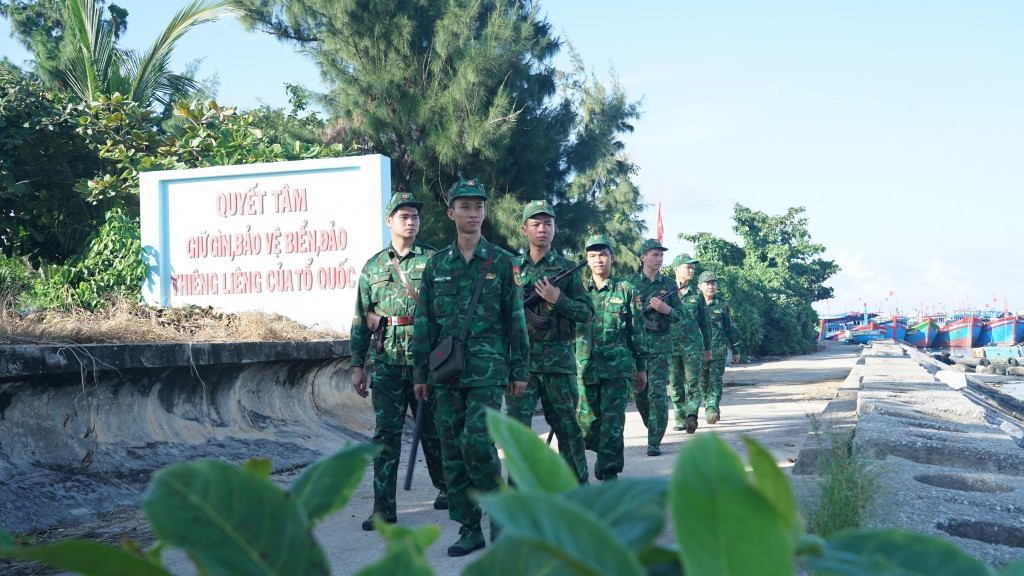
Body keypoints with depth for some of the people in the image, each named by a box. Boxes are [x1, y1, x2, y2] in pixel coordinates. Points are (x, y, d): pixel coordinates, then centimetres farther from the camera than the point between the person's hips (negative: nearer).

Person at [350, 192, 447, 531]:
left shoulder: (434, 260, 3)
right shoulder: (373, 267, 11)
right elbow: (361, 320, 13)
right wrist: (358, 365, 8)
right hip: (387, 360, 2)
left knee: (433, 428, 9)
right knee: (386, 433, -1)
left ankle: (446, 488, 29)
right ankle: (384, 508, 2)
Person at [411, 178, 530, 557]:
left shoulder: (502, 262, 3)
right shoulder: (436, 265, 10)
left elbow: (516, 320, 3)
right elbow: (424, 323, 11)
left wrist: (520, 371, 0)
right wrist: (421, 373, 8)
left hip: (487, 369, -3)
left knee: (476, 442, -16)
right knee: (452, 451, 4)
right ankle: (469, 529, 13)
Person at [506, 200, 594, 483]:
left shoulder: (567, 269, 7)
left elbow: (587, 312, 3)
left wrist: (558, 299, -11)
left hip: (559, 358, 0)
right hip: (520, 356, 0)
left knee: (567, 425, 8)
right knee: (517, 423, -6)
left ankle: (579, 484, 20)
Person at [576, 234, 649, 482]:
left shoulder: (626, 291, 7)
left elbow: (637, 331, 8)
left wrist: (641, 367, 7)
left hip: (618, 368, -2)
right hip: (586, 367, 2)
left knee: (613, 421, -6)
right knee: (587, 423, 4)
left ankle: (610, 471, 1)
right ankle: (606, 455, 30)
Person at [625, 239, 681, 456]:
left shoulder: (669, 284, 7)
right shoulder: (630, 283, 3)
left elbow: (679, 316, 8)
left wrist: (666, 309, -12)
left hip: (661, 345, 0)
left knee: (658, 393, -8)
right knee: (639, 392, 8)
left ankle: (655, 441, -5)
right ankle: (653, 427, 32)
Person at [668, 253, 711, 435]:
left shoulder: (697, 294, 9)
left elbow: (704, 322, 15)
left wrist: (708, 347, 17)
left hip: (693, 344, 0)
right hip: (671, 344, 0)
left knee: (693, 382, -11)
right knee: (675, 384, 6)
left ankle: (692, 416, -19)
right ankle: (681, 419, 15)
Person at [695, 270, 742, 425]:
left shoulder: (722, 305, 7)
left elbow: (731, 328, 12)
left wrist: (736, 350, 11)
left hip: (718, 351, 0)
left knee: (715, 381, -6)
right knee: (701, 381, 4)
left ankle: (712, 410, -8)